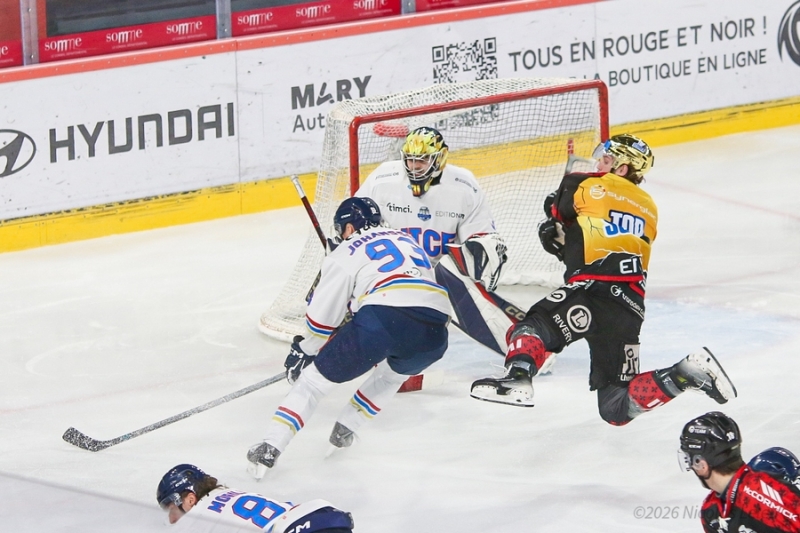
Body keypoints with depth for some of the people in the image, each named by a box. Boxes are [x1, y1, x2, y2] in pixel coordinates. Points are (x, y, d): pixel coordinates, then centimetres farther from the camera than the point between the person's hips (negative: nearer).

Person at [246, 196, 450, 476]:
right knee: (394, 370, 38)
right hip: (434, 331, 5)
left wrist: (304, 351, 36)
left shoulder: (347, 252, 17)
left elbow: (323, 317, 18)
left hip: (382, 318, -5)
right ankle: (345, 429, 33)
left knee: (317, 376, 11)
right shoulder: (407, 240, 34)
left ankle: (270, 447, 3)